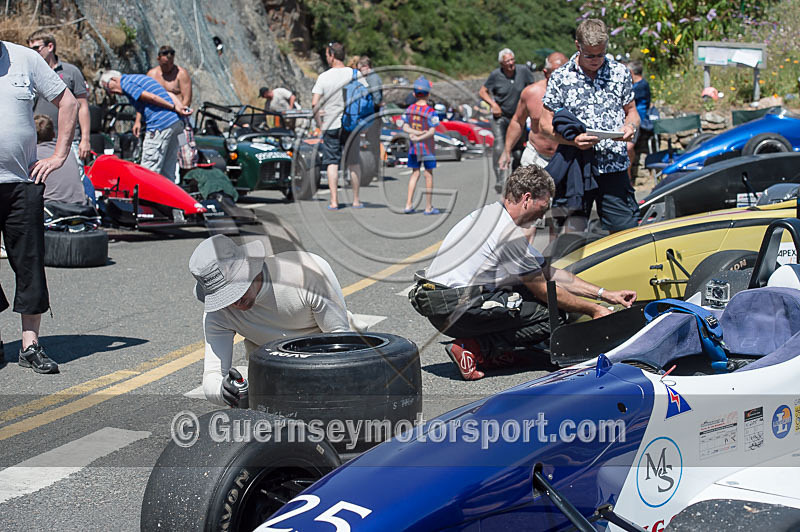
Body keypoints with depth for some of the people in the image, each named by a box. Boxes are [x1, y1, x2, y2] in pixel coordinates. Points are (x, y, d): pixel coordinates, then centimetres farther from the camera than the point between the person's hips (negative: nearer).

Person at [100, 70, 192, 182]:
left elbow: (151, 97, -14)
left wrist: (173, 107, -9)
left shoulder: (126, 83, -3)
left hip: (160, 126, -9)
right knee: (168, 173, 11)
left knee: (149, 171, -5)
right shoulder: (138, 77, 26)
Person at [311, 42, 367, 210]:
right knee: (353, 163, 10)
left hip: (330, 125, -1)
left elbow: (314, 103, -12)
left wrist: (319, 123, -1)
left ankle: (333, 201, 1)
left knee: (332, 163, 3)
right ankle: (356, 200, 15)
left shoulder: (324, 77, -7)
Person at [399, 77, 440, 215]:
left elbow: (404, 126, -6)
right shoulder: (430, 112, -13)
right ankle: (428, 207, 9)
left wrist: (416, 133, -14)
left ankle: (409, 204, 7)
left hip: (413, 146, 4)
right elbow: (432, 131, -21)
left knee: (415, 173, 13)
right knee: (429, 175, 4)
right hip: (427, 147, -4)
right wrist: (419, 138, -16)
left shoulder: (409, 109, 1)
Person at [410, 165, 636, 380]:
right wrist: (593, 310, 5)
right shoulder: (509, 233, -16)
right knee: (547, 317, -9)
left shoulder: (489, 213, 15)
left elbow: (548, 273, 17)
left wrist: (605, 294, 15)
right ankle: (473, 349, -11)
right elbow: (545, 290, -7)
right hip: (453, 309, -10)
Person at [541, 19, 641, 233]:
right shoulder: (560, 78, 2)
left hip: (614, 167, 1)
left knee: (626, 229, -4)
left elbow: (631, 111, 18)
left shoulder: (620, 73, 9)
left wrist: (630, 127, -7)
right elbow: (546, 122, 3)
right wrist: (572, 139, -15)